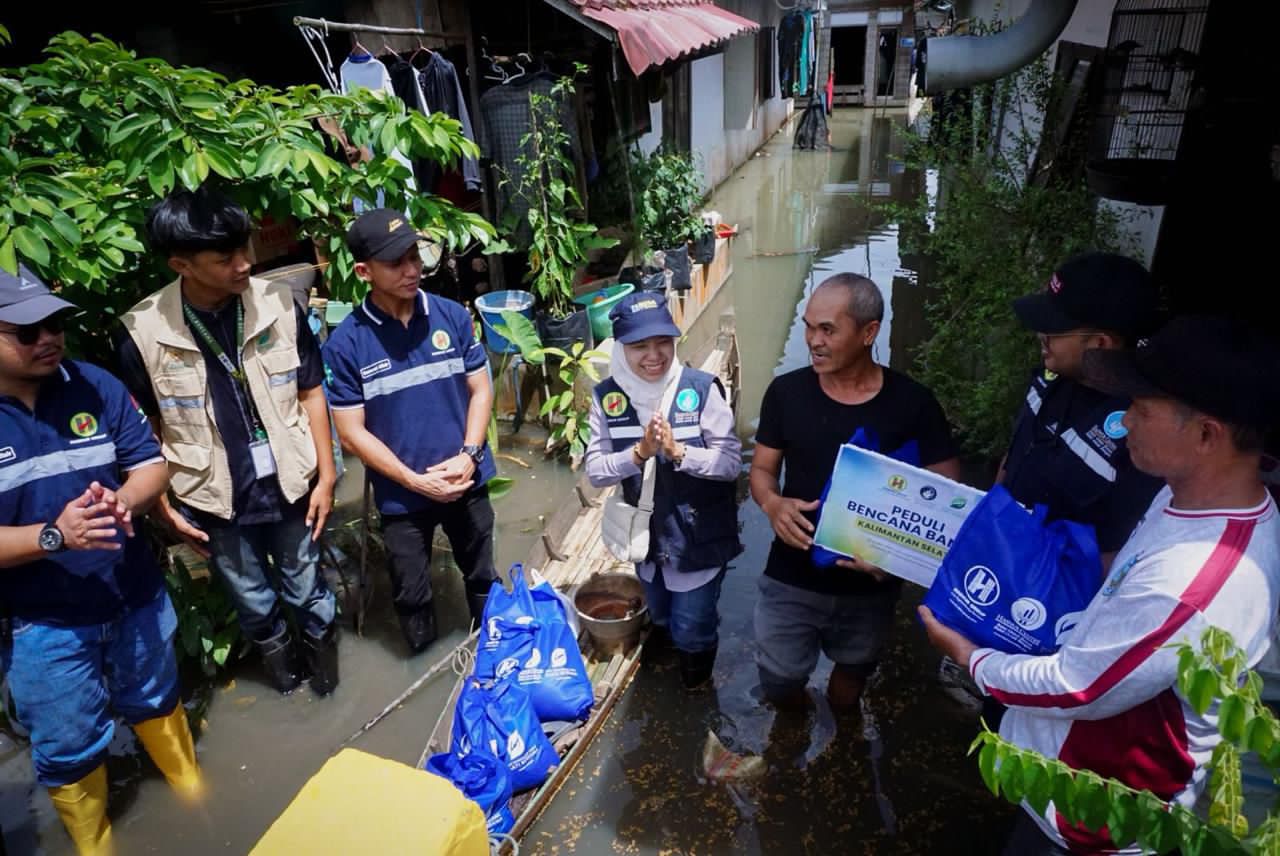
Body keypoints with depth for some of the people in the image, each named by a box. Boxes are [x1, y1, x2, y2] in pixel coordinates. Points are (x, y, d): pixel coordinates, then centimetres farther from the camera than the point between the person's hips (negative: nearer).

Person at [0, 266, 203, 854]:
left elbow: (152, 466, -4)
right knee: (67, 750, 15)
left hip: (134, 596, 2)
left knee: (156, 703, 25)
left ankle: (192, 790, 50)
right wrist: (54, 535, -31)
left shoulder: (96, 387, -7)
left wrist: (123, 502, -25)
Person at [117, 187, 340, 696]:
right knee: (251, 598, 23)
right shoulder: (144, 332, -15)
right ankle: (274, 646, 53)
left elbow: (311, 393, -4)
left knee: (306, 586, 20)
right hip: (215, 499, 0)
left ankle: (321, 640, 50)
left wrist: (326, 476, -3)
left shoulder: (277, 304, -13)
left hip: (289, 484, 0)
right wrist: (163, 509, -1)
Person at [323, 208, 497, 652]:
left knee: (482, 577, 21)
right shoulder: (345, 343, -13)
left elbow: (481, 388, -1)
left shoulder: (452, 315, -7)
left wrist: (468, 456, -14)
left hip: (467, 481, 2)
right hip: (401, 494, -2)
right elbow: (351, 432, -10)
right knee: (411, 595, 16)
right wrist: (415, 481, -16)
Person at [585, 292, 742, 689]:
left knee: (692, 630, 13)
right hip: (647, 536, 4)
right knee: (660, 619, 30)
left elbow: (731, 462, -19)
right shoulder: (607, 396, -12)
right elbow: (595, 470, -12)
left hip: (699, 537, -4)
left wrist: (677, 451, -33)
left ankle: (697, 687, 49)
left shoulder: (701, 389, -21)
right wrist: (640, 452, -29)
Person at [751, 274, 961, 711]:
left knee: (853, 672, 24)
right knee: (778, 683, 9)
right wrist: (772, 504, -23)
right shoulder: (786, 391, -10)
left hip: (869, 582, 0)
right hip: (792, 577, 0)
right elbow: (762, 469, 0)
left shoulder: (912, 403, -13)